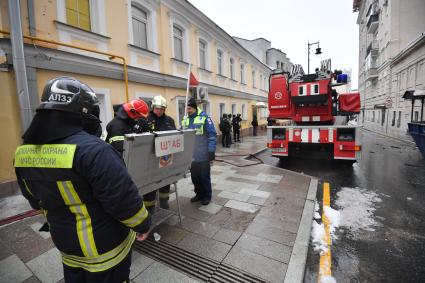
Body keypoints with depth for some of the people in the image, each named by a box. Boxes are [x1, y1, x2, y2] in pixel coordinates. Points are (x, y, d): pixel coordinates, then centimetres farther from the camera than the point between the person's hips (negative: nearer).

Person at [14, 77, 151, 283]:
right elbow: (124, 199, -27)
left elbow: (37, 201, 10)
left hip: (65, 242, 7)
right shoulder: (92, 149, -31)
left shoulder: (24, 152, -4)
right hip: (105, 246, -6)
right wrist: (143, 224, -10)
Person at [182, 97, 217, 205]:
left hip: (203, 154, -5)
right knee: (194, 176, 16)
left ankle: (207, 196, 25)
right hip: (191, 155, 6)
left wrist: (211, 151, -16)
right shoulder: (185, 119, 8)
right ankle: (199, 194, 34)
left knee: (204, 176, 8)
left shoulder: (204, 118, -9)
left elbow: (212, 135, -11)